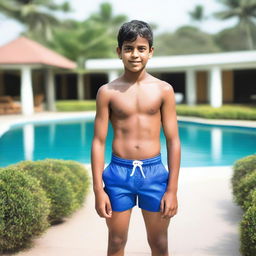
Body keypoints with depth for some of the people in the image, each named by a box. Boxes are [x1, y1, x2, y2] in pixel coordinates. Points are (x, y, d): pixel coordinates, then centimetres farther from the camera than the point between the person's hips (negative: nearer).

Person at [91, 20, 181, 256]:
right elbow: (99, 142, -1)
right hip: (118, 173, 0)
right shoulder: (107, 92, -1)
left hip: (154, 172, 1)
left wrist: (172, 190, -3)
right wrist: (98, 190, -4)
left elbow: (173, 141, 0)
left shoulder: (163, 90, 0)